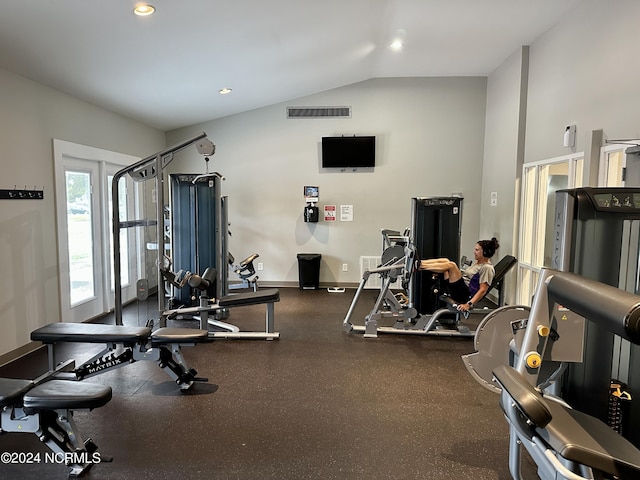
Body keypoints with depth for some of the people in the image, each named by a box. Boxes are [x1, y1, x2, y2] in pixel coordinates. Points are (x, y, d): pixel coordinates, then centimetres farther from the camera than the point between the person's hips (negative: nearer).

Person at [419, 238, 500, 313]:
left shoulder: (487, 268, -10)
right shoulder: (477, 263, 18)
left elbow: (483, 290, -18)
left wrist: (469, 304, -28)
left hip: (465, 296, -9)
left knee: (451, 265, -25)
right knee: (445, 261, -1)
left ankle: (420, 266, -25)